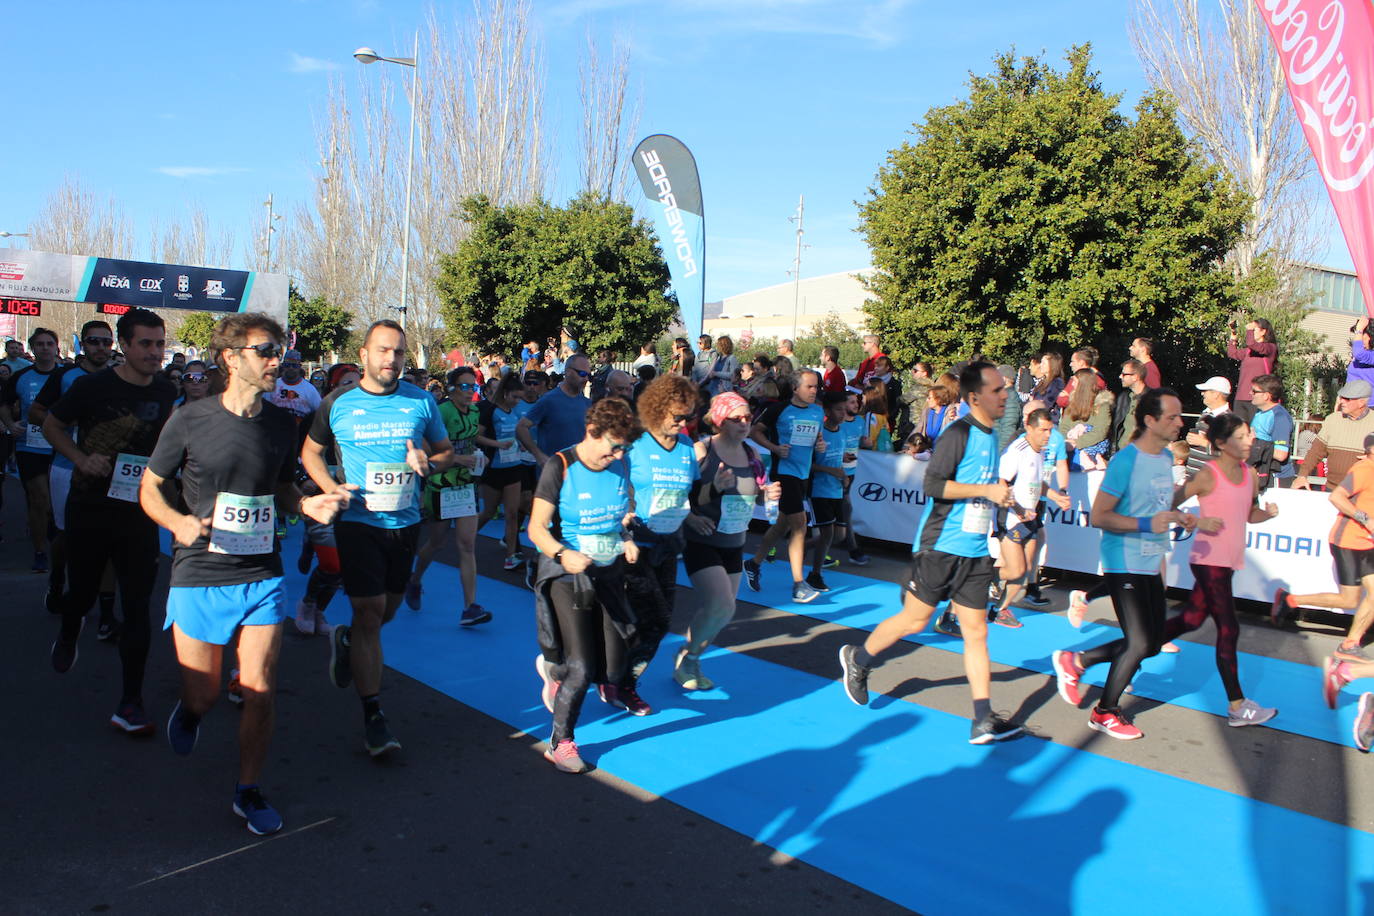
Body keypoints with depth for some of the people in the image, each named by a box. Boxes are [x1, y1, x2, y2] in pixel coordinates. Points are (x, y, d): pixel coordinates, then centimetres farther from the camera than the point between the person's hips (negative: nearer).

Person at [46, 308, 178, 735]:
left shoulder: (165, 391, 1)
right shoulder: (93, 386, -10)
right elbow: (52, 425, 3)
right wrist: (81, 459, -12)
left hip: (139, 512, 2)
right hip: (89, 509, -1)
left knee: (137, 609, -3)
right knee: (82, 593, 15)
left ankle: (130, 703, 5)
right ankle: (68, 632, 54)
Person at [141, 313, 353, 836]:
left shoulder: (282, 423, 2)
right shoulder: (190, 421, -9)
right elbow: (150, 489, 0)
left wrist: (308, 506, -5)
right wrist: (179, 522, -19)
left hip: (262, 576, 2)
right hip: (200, 576, -2)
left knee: (260, 691, 0)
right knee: (203, 696, 9)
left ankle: (249, 792, 20)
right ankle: (189, 711, 47)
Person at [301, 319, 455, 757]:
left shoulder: (421, 402, 2)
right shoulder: (338, 404, -1)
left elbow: (446, 450, 11)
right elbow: (311, 452, 10)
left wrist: (429, 463, -13)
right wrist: (331, 488, -8)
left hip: (405, 521, 3)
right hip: (358, 521, -3)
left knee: (389, 607, 17)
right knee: (369, 611, -7)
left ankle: (346, 641, 51)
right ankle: (373, 716, -1)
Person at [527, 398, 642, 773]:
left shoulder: (619, 466, 3)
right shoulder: (560, 467, -14)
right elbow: (537, 528, -15)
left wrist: (628, 540, -2)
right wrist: (562, 555, -34)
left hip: (609, 575, 6)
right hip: (568, 577, -6)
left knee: (612, 671, 8)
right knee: (582, 671, -8)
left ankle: (553, 668, 39)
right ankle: (560, 743, 16)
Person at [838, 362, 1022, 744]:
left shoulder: (991, 435, 13)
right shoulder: (958, 434, -13)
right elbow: (933, 484, -22)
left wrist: (1000, 497, 14)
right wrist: (986, 490, -22)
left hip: (975, 551, 7)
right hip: (940, 546, -7)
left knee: (976, 631, 4)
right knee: (914, 620, 3)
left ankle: (983, 720, 5)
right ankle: (857, 659, 27)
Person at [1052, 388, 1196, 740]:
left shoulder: (1167, 457, 9)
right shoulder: (1126, 461, -18)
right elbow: (1099, 516, -20)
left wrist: (1178, 516, 3)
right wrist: (1147, 524, -27)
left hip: (1151, 562, 9)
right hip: (1125, 563, -9)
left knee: (1153, 642, 12)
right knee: (1139, 644, -5)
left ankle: (1076, 661, 27)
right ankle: (1105, 713, 16)